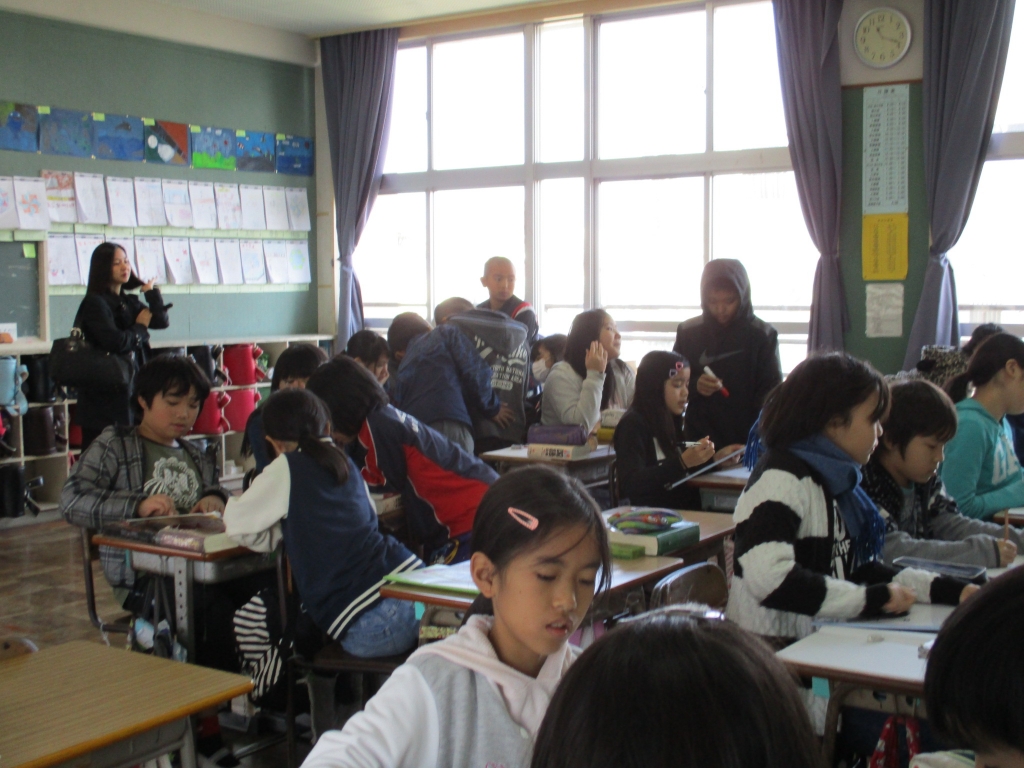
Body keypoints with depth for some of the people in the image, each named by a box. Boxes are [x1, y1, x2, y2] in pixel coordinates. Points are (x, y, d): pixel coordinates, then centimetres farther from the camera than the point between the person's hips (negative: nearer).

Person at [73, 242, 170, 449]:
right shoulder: (95, 303, -9)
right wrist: (140, 328, -3)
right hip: (104, 398, -7)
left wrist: (152, 291, 3)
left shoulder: (130, 302, 13)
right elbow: (115, 342, -19)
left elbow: (161, 321, 2)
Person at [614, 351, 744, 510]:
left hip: (683, 511, 8)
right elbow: (631, 485, -17)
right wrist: (683, 462, -22)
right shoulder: (633, 424, -6)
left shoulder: (671, 421, 17)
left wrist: (714, 458, 11)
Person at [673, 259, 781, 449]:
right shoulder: (687, 333, 2)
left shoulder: (762, 335, -3)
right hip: (699, 442, 1)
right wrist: (694, 387, -13)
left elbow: (771, 392, -4)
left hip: (747, 442, -1)